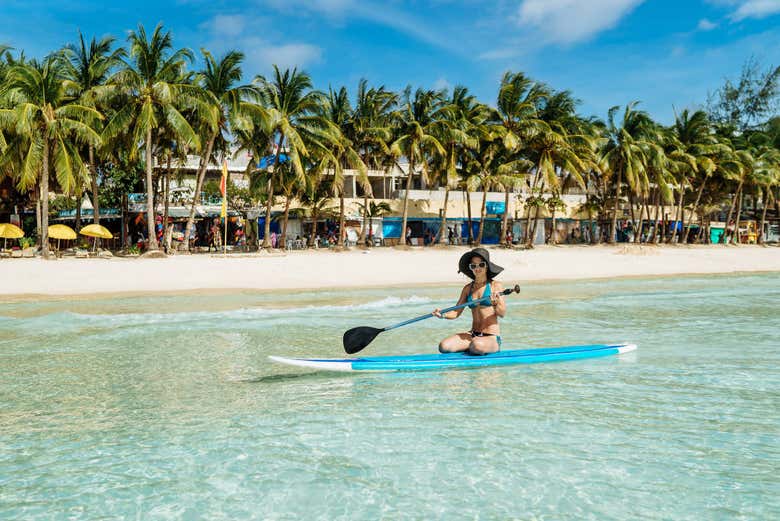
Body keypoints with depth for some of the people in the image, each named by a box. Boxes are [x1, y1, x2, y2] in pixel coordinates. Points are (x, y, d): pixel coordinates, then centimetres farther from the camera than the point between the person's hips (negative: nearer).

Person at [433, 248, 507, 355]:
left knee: (477, 345, -38)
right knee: (444, 346, -16)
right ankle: (472, 347, 7)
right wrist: (443, 315, -12)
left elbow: (502, 314, -8)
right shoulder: (467, 288, 9)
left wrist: (496, 303, -28)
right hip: (473, 335, 5)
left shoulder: (495, 285, -3)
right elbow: (456, 312, 7)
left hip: (492, 337, -5)